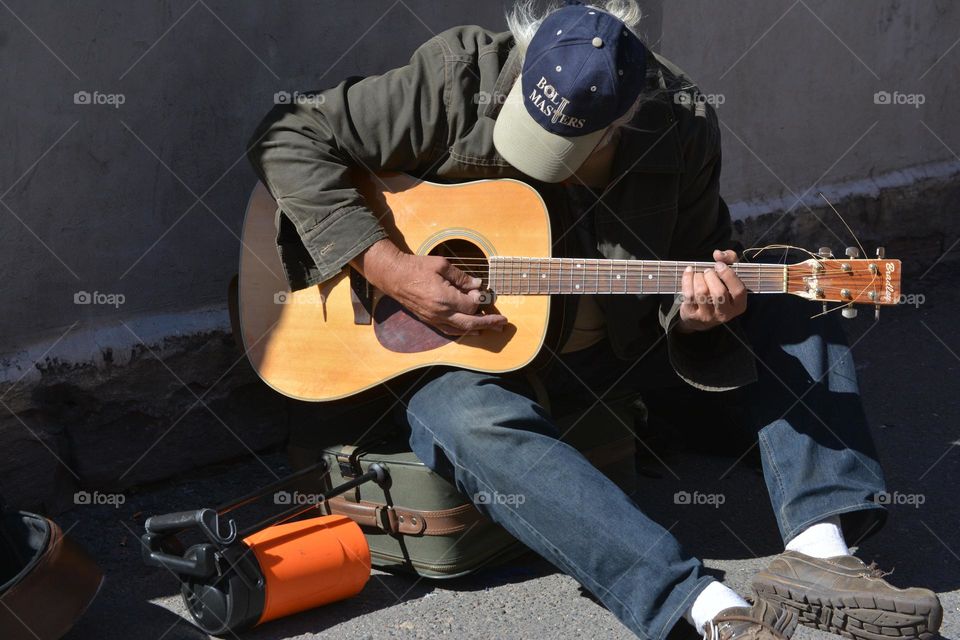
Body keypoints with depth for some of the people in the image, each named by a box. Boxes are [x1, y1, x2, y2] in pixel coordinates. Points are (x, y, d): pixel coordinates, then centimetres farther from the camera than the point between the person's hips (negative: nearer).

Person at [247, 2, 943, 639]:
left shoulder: (682, 125, -12)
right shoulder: (460, 82, -20)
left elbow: (694, 253, -2)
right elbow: (290, 138, -18)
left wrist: (692, 310, -27)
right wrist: (387, 266, -26)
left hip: (616, 343, 4)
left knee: (790, 319, -10)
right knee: (471, 420, -38)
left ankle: (819, 551, -25)